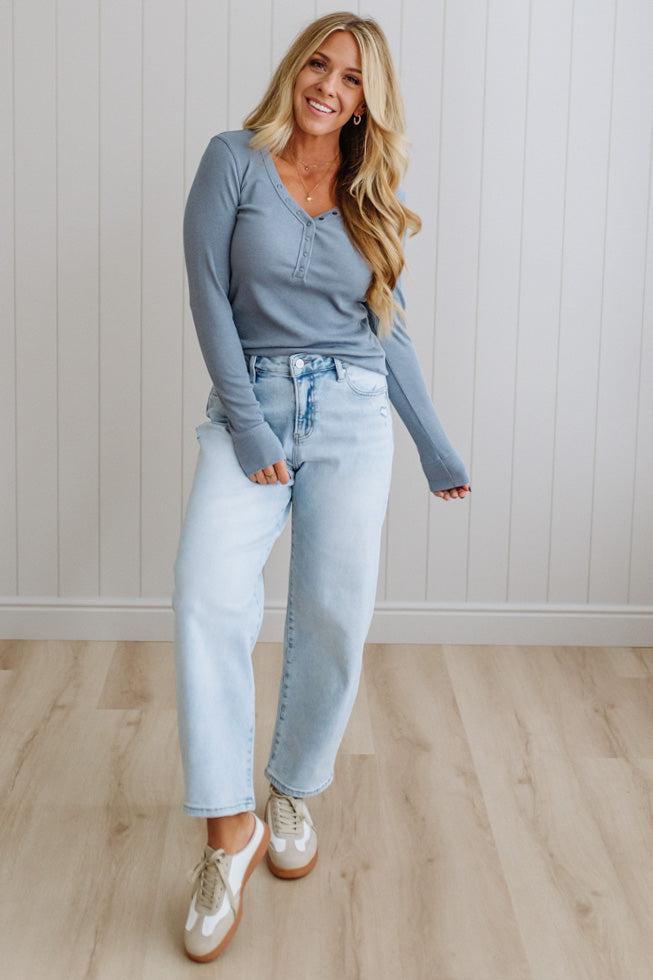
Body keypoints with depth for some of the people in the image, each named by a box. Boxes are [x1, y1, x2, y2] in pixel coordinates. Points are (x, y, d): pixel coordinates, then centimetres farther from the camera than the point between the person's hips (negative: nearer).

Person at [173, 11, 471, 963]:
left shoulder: (376, 196, 11)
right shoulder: (236, 160, 2)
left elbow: (390, 331, 15)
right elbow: (208, 294, -4)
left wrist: (439, 450, 15)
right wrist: (247, 422, -12)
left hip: (352, 418, 3)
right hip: (250, 407, -2)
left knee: (334, 619, -4)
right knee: (208, 594, -23)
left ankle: (292, 795, 19)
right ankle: (230, 831, -16)